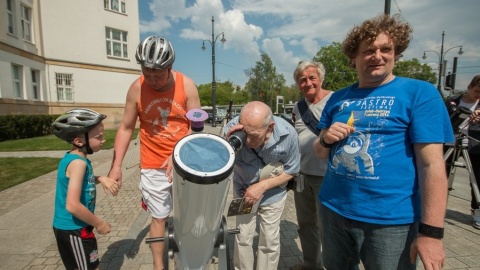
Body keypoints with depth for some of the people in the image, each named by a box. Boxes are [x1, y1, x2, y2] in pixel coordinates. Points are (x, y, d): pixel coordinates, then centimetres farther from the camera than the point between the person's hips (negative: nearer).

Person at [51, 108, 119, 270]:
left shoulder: (72, 157, 2)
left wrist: (101, 179, 0)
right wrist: (99, 223, -17)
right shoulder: (78, 163, -26)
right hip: (74, 229, -9)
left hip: (66, 226, 9)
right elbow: (73, 205, -30)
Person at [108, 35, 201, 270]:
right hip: (152, 166, 0)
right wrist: (116, 165, -4)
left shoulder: (187, 85, -10)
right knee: (159, 217, 11)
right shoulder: (136, 89, -8)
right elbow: (126, 128, 0)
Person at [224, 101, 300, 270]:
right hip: (243, 190, 1)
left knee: (270, 241, 12)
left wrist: (262, 186, -22)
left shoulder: (287, 134, -28)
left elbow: (291, 170, -13)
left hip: (273, 194, 0)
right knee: (243, 238, 12)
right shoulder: (232, 128, -29)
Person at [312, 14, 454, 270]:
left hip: (391, 220, -4)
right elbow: (320, 153, 10)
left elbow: (432, 164, -12)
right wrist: (326, 139, -12)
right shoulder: (337, 98, 5)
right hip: (333, 210, 5)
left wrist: (431, 231, -15)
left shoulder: (420, 93, -7)